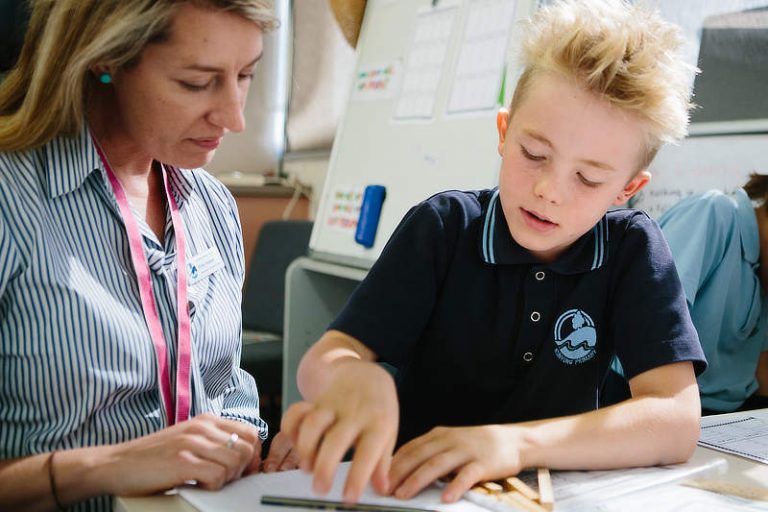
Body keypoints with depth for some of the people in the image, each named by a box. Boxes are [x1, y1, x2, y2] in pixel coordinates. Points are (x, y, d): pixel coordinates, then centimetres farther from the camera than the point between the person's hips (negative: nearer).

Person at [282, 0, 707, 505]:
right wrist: (355, 379, -39)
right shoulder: (441, 226, -11)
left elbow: (677, 420, -19)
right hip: (412, 486, 0)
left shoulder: (634, 249, -9)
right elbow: (321, 361, -15)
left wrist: (516, 443, -33)